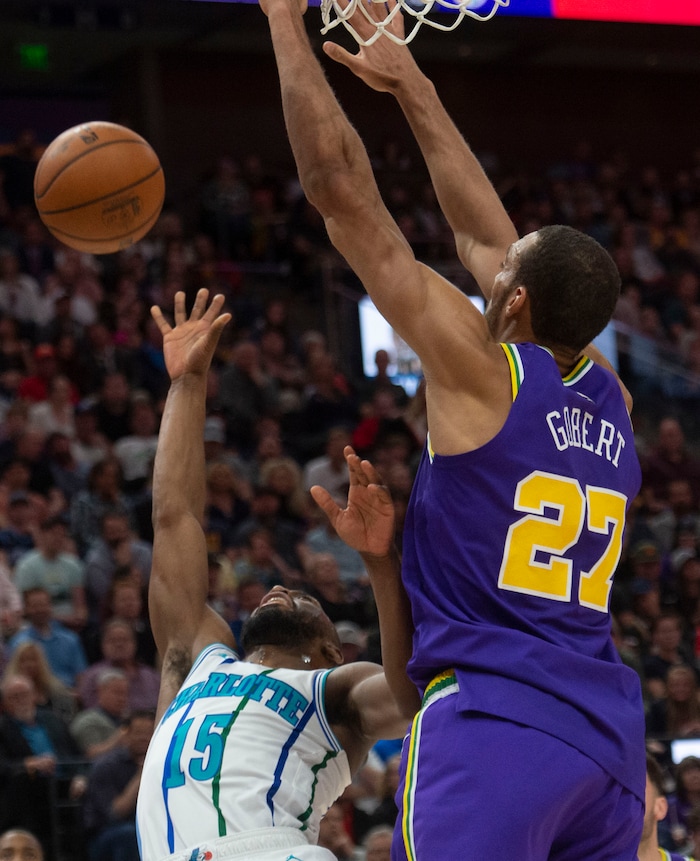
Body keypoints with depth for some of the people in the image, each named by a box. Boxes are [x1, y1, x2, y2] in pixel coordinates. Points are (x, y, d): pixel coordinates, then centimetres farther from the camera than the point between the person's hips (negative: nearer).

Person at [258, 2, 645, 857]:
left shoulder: (481, 370, -2)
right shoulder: (610, 401, 16)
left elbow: (341, 186, -1)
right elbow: (481, 229, 27)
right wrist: (408, 82, 35)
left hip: (492, 720, -7)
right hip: (610, 737, 7)